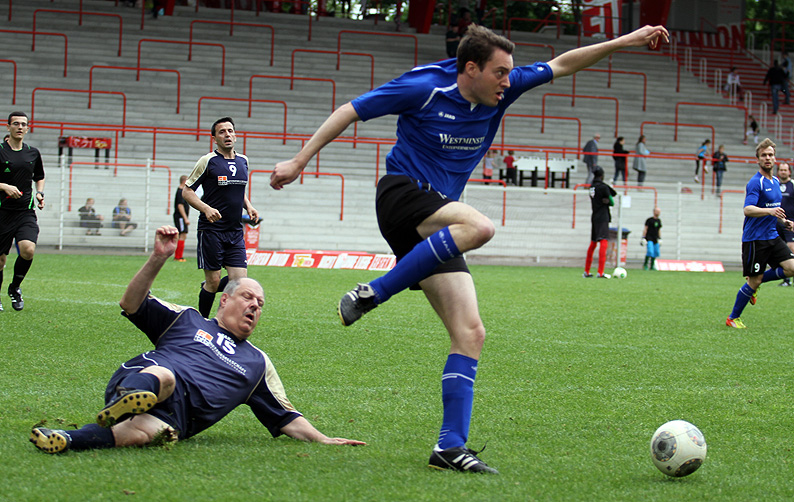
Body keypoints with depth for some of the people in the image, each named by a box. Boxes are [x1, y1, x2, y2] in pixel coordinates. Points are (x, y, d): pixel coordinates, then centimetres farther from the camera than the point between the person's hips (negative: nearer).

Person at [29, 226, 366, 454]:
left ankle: (71, 440, -58)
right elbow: (132, 304, 19)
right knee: (163, 377, -40)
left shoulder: (258, 363, 35)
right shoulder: (188, 320, 29)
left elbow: (285, 417, 33)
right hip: (138, 379, 0)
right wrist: (158, 259, 6)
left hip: (175, 416, 0)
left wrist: (322, 440, 17)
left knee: (140, 433, -38)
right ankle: (129, 400, -72)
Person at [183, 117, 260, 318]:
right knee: (213, 281, -3)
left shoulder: (243, 161, 12)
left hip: (235, 231, 5)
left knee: (239, 280, -5)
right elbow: (186, 191, -3)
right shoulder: (208, 161, -5)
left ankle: (206, 288, 24)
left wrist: (248, 206, 10)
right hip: (211, 230, -5)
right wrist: (206, 208, -18)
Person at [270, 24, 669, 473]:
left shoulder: (499, 92, 6)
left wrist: (625, 42, 7)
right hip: (401, 194, -7)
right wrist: (299, 161, -6)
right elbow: (350, 112, -5)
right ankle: (372, 294, -29)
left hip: (435, 228, 7)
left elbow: (561, 65, 13)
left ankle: (451, 446, -4)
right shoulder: (424, 87, -11)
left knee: (471, 334, -5)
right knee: (479, 225, -37)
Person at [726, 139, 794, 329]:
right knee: (754, 281, -4)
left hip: (772, 236, 7)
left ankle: (755, 282, 12)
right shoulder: (755, 183, -12)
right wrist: (770, 211, -39)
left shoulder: (775, 182, 14)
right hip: (755, 239, -7)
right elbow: (748, 210, -25)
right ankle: (733, 318, 13)